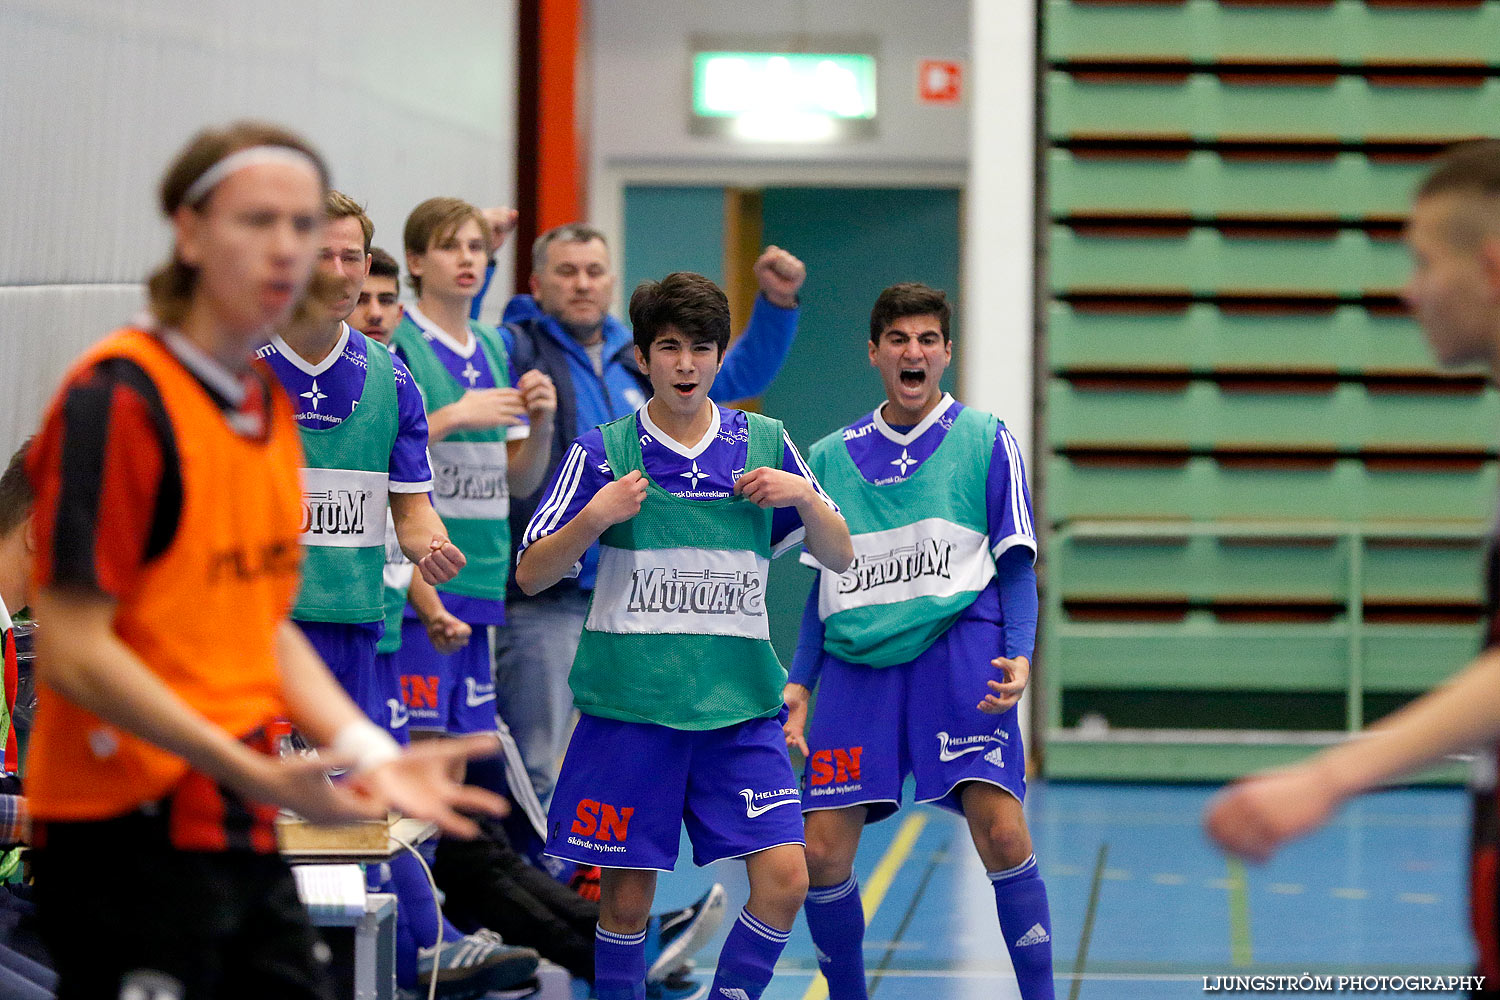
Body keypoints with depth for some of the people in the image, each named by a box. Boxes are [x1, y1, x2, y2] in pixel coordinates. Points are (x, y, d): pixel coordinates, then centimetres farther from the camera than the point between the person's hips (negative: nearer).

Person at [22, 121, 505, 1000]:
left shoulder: (268, 402, 12)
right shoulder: (120, 399, -14)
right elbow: (72, 649, -19)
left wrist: (367, 753, 4)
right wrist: (254, 773, -25)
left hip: (243, 829, 9)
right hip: (129, 831, -8)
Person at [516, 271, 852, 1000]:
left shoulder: (764, 444, 7)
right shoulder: (604, 453, 1)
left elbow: (839, 557, 12)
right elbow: (531, 576, 1)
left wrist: (805, 497, -7)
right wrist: (596, 516, -16)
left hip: (739, 706, 2)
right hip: (630, 703, -2)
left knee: (784, 880, -10)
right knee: (627, 897, 1)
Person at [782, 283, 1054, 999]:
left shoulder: (986, 440, 7)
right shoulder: (830, 457, 15)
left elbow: (1015, 565, 6)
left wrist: (1019, 657, -8)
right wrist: (799, 683, 12)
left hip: (959, 646, -3)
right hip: (856, 662, 3)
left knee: (1001, 832, -19)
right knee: (821, 856, -6)